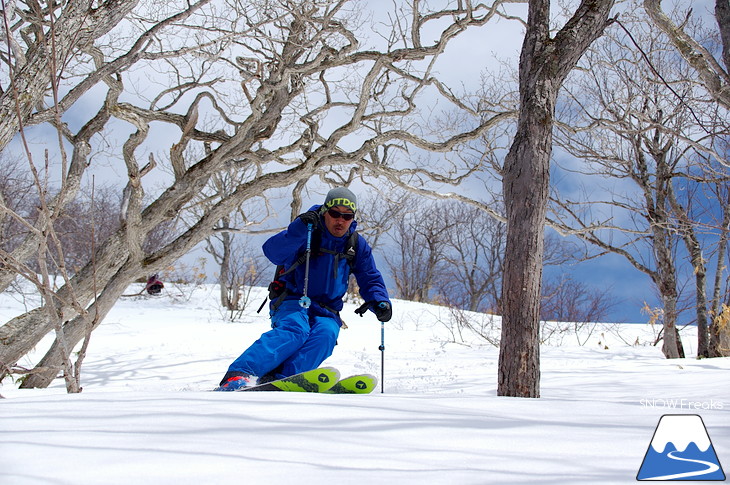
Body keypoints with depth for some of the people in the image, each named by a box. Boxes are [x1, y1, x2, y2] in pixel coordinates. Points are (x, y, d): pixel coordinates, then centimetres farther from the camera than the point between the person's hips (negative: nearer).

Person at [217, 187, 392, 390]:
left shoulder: (357, 245, 9)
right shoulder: (307, 234, -6)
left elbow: (370, 279, 17)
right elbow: (273, 252, -22)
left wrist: (380, 301, -5)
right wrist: (299, 229, -37)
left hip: (326, 312, 4)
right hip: (291, 303, -4)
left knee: (326, 333, -31)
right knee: (295, 329, -36)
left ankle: (277, 381, -48)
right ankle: (239, 374, -52)